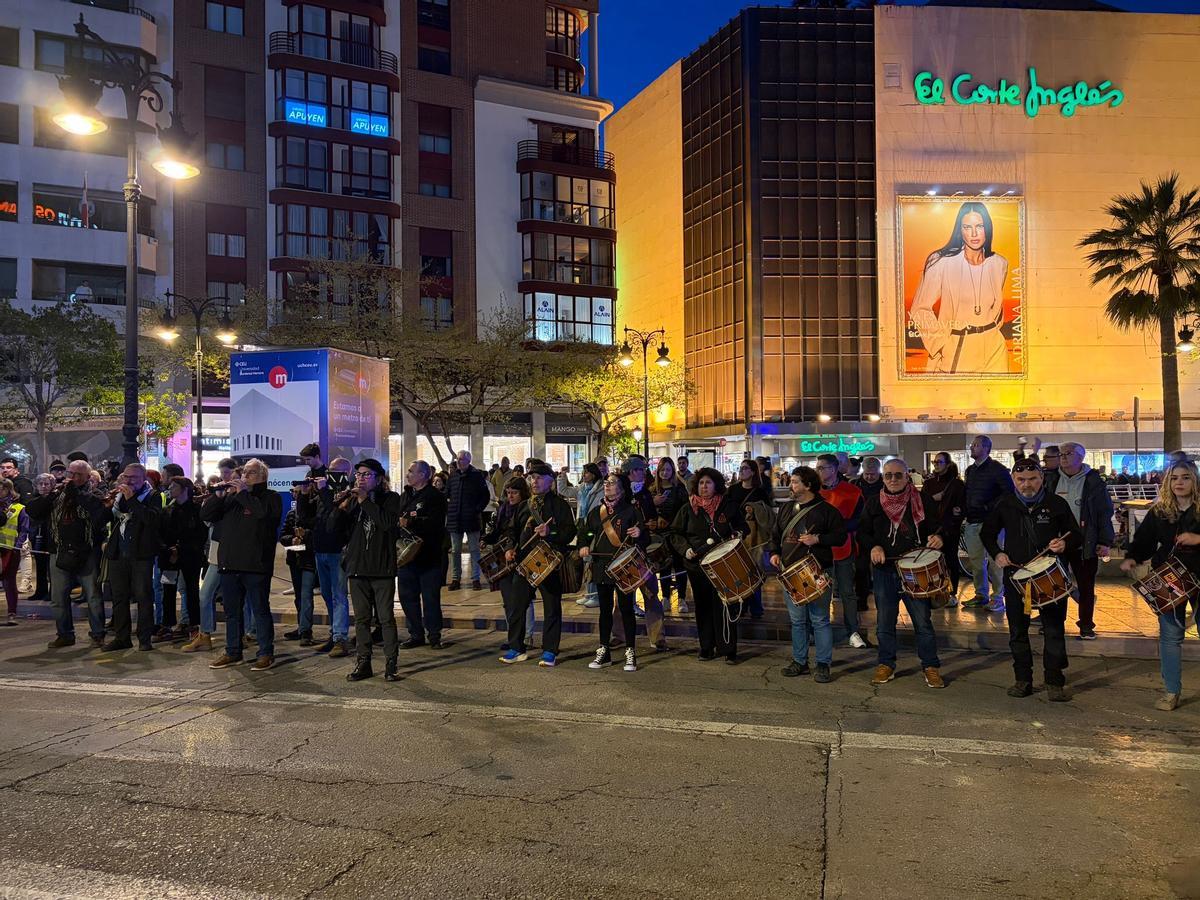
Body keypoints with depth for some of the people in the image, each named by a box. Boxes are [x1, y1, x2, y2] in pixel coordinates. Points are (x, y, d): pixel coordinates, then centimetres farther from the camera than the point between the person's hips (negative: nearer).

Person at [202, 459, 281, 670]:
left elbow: (265, 512, -22)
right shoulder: (231, 496, 17)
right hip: (229, 564, 6)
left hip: (256, 565, -6)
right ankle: (233, 652, 24)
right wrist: (218, 496, -5)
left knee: (261, 610, -1)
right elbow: (206, 515, 11)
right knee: (232, 611, 13)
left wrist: (243, 493, -15)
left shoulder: (270, 497, 0)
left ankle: (266, 653, 6)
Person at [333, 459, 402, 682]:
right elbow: (333, 526, 5)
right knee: (361, 619, 10)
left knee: (386, 618, -2)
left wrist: (366, 501, -17)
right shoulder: (352, 500, 13)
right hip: (357, 567, 4)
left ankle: (390, 664, 4)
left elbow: (389, 522, -18)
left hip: (383, 568, -4)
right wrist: (340, 507, -13)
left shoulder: (390, 498, 0)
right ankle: (363, 663, 18)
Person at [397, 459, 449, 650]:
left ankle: (434, 635, 13)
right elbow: (398, 519, 20)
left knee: (431, 598, 1)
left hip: (429, 557, -7)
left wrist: (410, 522, -24)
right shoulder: (405, 495, 16)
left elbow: (436, 524, -21)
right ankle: (416, 634, 21)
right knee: (408, 597, 9)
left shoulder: (435, 497, -8)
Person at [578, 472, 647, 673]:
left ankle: (630, 653, 9)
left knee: (626, 609, -1)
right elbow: (585, 532, 21)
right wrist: (583, 546, 1)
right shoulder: (596, 511, 11)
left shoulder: (631, 510, -3)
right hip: (601, 566, 5)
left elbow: (645, 538, -5)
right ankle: (604, 652, 20)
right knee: (605, 609, 11)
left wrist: (639, 534, -28)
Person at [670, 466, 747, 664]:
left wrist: (735, 535, -7)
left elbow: (742, 527, 14)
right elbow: (675, 533, 9)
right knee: (703, 607, 8)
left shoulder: (729, 506, 4)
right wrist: (685, 548, -8)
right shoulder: (688, 508, 6)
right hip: (697, 564, 2)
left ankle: (729, 650, 6)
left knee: (725, 607, -3)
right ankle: (707, 647, 19)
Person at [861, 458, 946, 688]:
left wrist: (937, 537, -16)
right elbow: (862, 532, 10)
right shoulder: (874, 504, 5)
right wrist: (873, 547, -9)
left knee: (923, 621, 2)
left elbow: (938, 525, 6)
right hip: (884, 569, 2)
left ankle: (931, 666, 17)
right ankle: (886, 665, 24)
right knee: (884, 622, 9)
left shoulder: (922, 501, 0)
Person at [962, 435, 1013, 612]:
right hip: (972, 521, 7)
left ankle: (997, 598, 3)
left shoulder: (997, 469, -7)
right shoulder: (970, 470, 16)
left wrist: (990, 506, -15)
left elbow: (1010, 491, -12)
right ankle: (981, 595, 20)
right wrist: (964, 510, 11)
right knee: (976, 561, 10)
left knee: (994, 561, -5)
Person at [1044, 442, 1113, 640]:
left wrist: (1105, 542, -8)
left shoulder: (1093, 481, -2)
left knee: (1086, 586, 6)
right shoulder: (1052, 480, 8)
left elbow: (1105, 512, -3)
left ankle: (1086, 626, 17)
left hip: (1084, 544, -3)